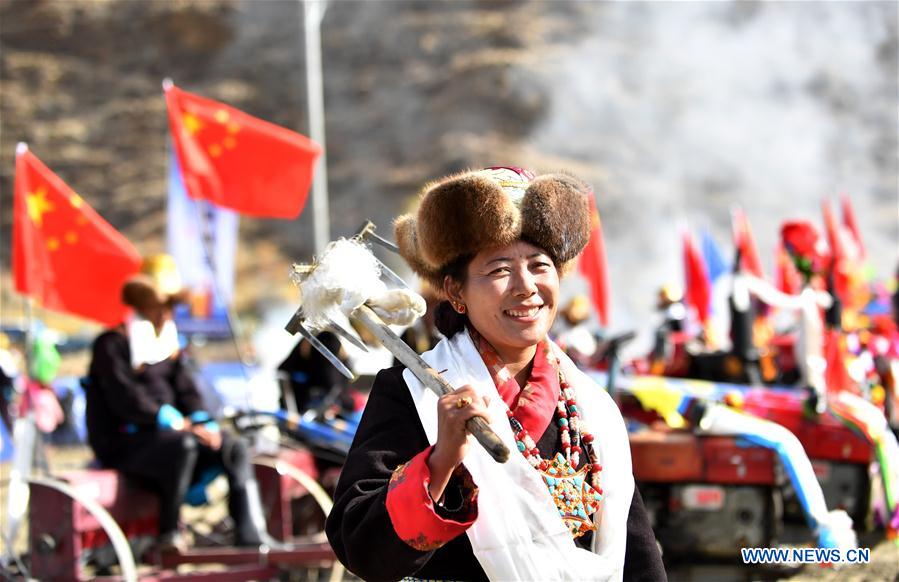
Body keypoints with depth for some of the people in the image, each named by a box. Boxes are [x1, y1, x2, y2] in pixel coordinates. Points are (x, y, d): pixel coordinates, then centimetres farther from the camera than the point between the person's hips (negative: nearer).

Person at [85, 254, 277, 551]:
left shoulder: (169, 344, 20)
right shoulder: (112, 344, -6)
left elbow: (186, 392, 15)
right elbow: (125, 399, -17)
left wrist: (204, 424, -7)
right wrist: (178, 423, -21)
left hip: (162, 433, 8)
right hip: (122, 444, -8)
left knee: (234, 447, -8)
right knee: (184, 445, -35)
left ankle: (250, 534, -17)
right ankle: (169, 535, -27)